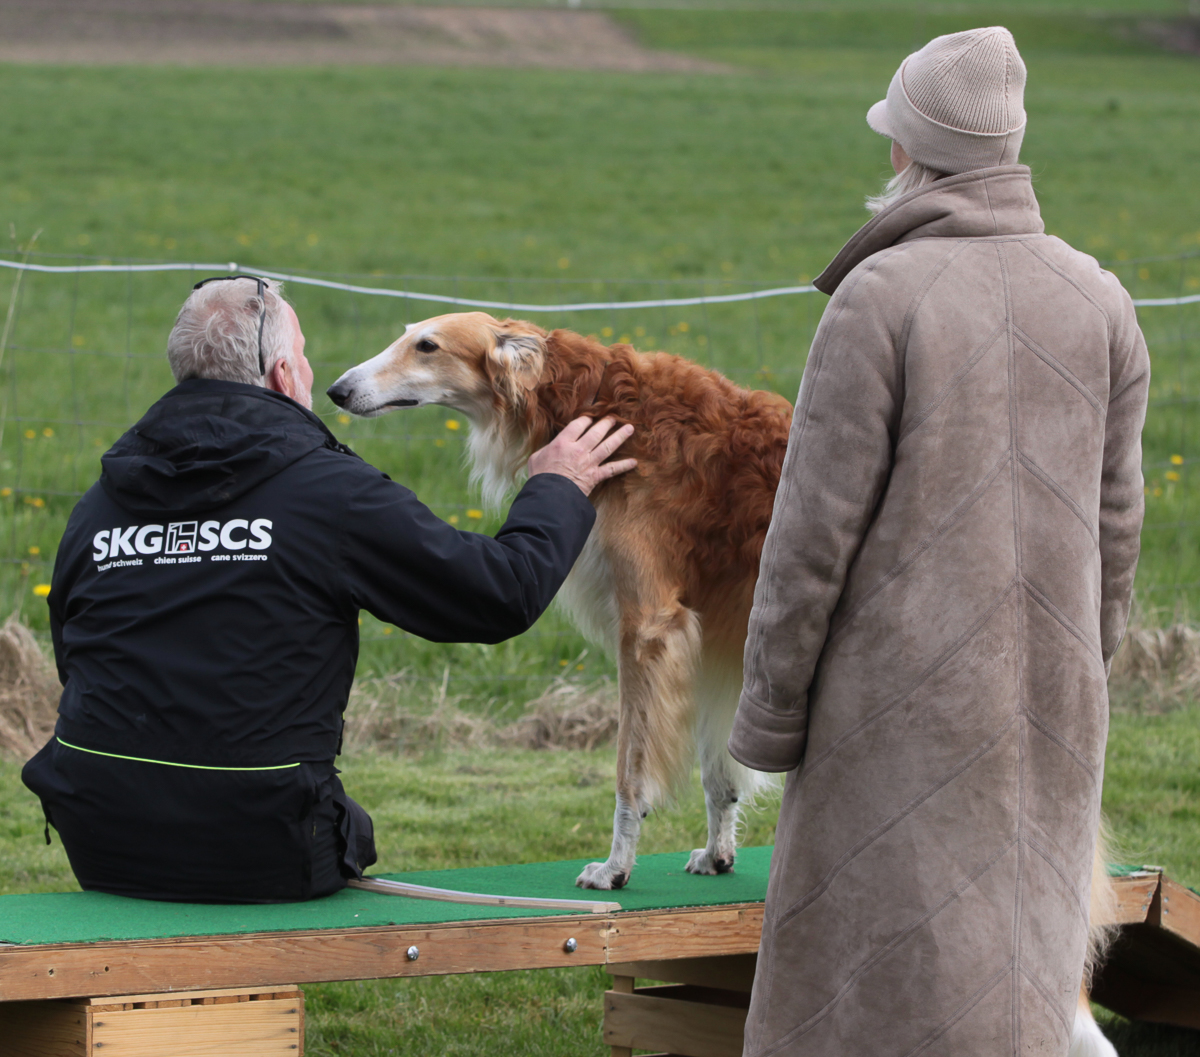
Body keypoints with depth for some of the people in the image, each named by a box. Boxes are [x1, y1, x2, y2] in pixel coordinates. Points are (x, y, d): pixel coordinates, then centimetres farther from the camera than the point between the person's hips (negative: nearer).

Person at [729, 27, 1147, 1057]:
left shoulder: (881, 298, -13)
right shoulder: (1098, 300, 2)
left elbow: (818, 521, -13)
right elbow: (1112, 525, 7)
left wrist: (770, 708, -4)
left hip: (907, 698, -5)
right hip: (1048, 704, 5)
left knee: (892, 966, 2)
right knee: (1017, 957, 13)